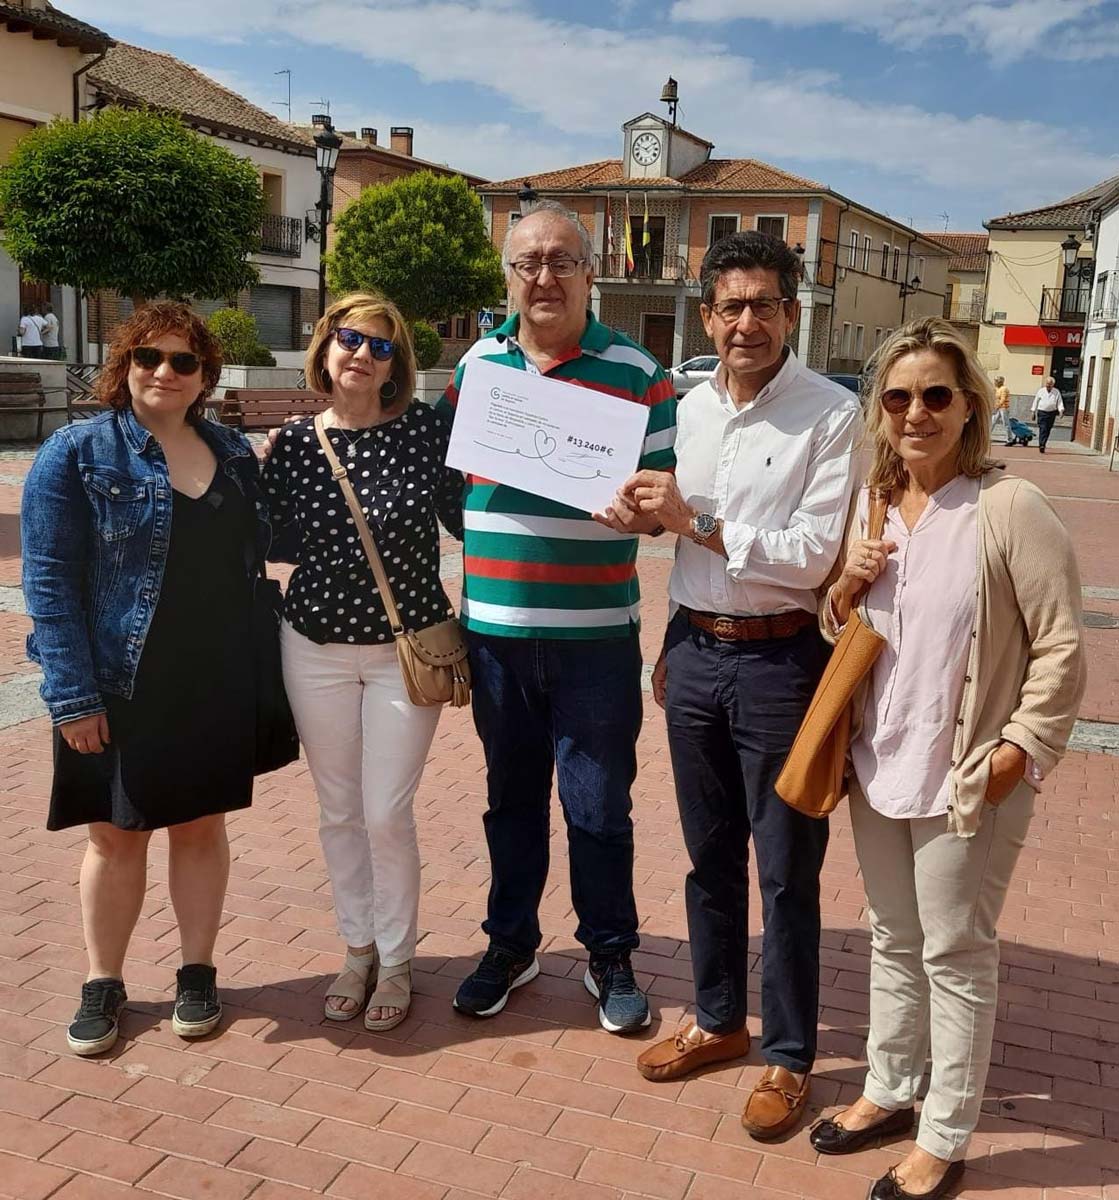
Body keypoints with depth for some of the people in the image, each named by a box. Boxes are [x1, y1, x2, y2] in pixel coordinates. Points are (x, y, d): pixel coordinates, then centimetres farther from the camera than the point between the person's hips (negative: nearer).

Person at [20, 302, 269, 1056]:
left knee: (202, 824, 13)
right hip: (118, 687, -3)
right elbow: (49, 581, -11)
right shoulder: (78, 452, -6)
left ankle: (198, 972, 29)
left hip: (216, 683, 3)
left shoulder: (235, 454, 6)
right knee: (116, 834, 10)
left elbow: (257, 554, 16)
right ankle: (104, 984, 28)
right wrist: (72, 695, -15)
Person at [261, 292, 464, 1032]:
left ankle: (396, 962, 23)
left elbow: (465, 519, -3)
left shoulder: (425, 431, -9)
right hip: (316, 646, 3)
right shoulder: (293, 443, -2)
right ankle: (359, 949, 33)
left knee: (387, 813, 1)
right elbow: (282, 543, 6)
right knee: (338, 811, 13)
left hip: (406, 649, -2)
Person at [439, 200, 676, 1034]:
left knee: (599, 807, 7)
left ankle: (611, 956, 28)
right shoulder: (477, 363, 7)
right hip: (494, 626, 3)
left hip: (596, 633, -3)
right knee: (512, 797, 16)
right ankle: (512, 943, 34)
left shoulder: (636, 371, -3)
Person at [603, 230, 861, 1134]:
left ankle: (789, 1058, 25)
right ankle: (719, 1021, 37)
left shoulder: (832, 414, -10)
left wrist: (697, 521, -18)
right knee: (709, 855, 18)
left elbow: (816, 553, -17)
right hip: (696, 651, 6)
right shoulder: (692, 409, 8)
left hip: (778, 660, -5)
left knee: (786, 870, 6)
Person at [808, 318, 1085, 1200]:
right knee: (894, 942, 20)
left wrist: (1020, 751, -15)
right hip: (879, 763, 6)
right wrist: (844, 587, -4)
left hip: (967, 780, -6)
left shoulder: (1010, 509, -15)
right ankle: (889, 1092, 39)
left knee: (956, 957, 8)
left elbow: (1061, 649, -12)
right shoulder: (873, 506, 5)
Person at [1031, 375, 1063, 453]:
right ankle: (1041, 445, -21)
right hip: (1042, 412, -2)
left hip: (1052, 413, 2)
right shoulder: (1041, 391, 6)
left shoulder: (1056, 392, 5)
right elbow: (1036, 401, 10)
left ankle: (1043, 445, 20)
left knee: (1048, 430, 8)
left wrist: (1061, 410, -14)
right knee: (1042, 429, -14)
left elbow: (1060, 402, 2)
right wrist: (1033, 411, 6)